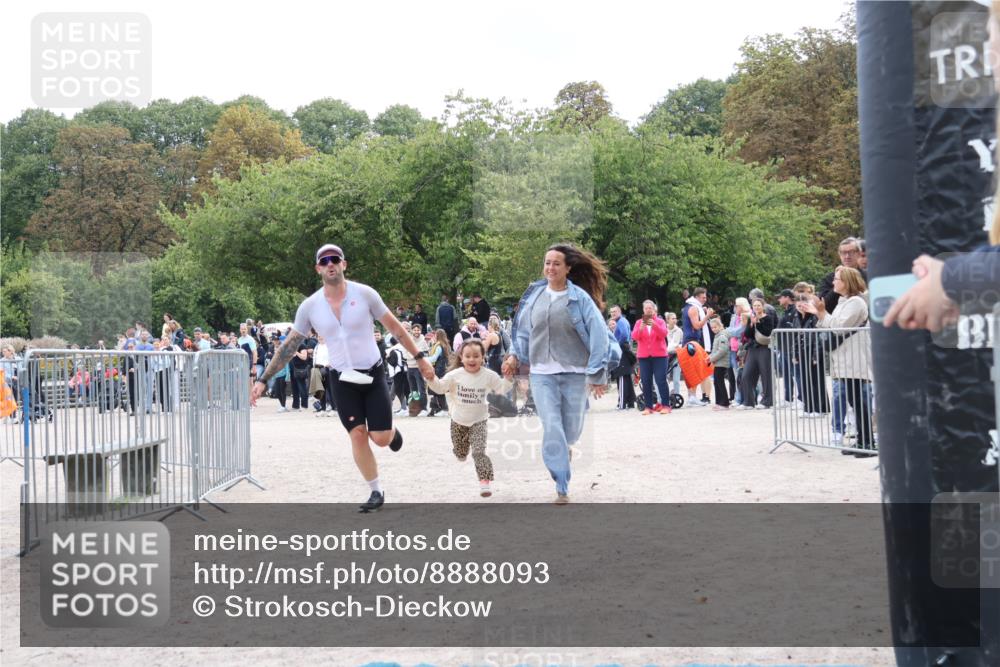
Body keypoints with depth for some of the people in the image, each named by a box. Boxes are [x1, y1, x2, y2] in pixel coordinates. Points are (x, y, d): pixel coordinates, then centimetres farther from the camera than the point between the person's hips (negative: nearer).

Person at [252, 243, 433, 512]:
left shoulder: (364, 293, -11)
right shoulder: (310, 306, -6)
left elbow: (394, 327, -2)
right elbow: (290, 345, 1)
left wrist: (419, 357, -1)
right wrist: (263, 380, -3)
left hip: (373, 375, -1)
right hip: (343, 380, 2)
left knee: (381, 438, -5)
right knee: (357, 434, -2)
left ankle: (391, 430, 33)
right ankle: (376, 492, 14)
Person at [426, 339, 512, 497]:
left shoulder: (488, 375, -11)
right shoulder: (455, 375, -13)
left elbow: (501, 389, -1)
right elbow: (440, 388, -7)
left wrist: (508, 377, -19)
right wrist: (431, 379, -26)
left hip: (478, 421, -2)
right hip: (458, 421, 2)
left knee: (479, 452, -18)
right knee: (460, 455, 18)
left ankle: (484, 482, -12)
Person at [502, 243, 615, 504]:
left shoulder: (580, 298, -7)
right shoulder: (534, 295, 3)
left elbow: (598, 335, -9)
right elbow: (523, 329, 16)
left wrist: (597, 373, -12)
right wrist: (515, 355, 6)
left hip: (574, 373, -1)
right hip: (542, 373, 2)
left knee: (571, 428, 10)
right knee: (552, 428, -8)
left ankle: (561, 449, 47)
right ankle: (562, 488, 0)